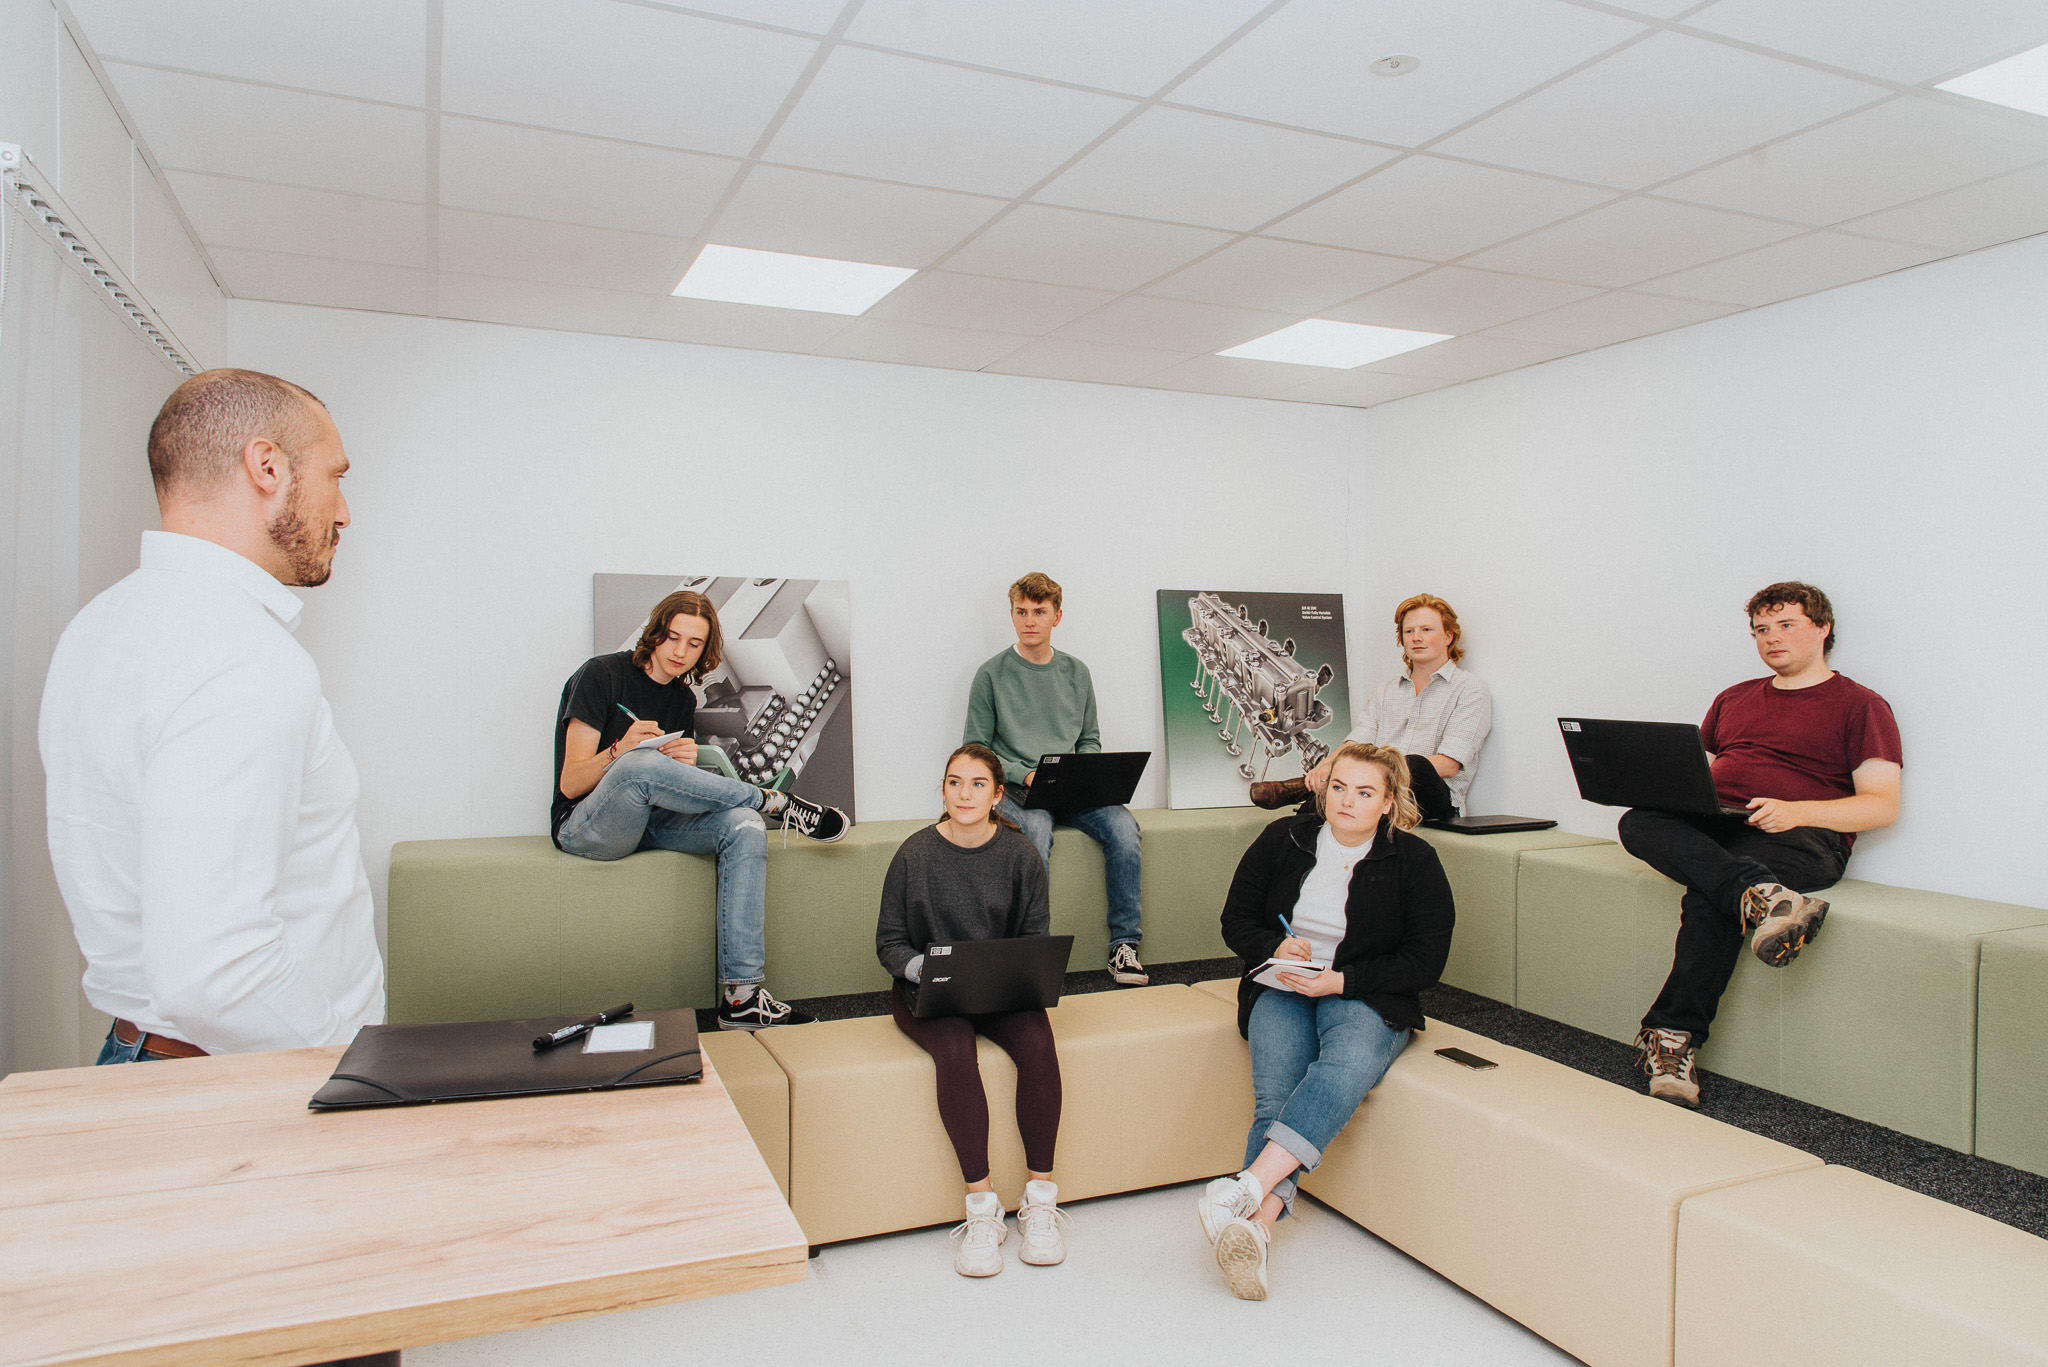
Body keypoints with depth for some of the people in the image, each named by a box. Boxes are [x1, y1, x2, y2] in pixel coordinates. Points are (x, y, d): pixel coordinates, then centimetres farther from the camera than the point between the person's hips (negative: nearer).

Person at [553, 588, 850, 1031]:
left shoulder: (683, 700, 12)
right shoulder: (602, 674, -7)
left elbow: (672, 786, 13)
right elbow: (570, 784, -12)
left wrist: (686, 762, -11)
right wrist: (620, 750, -32)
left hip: (651, 824, 6)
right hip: (588, 828, -6)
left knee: (744, 826, -24)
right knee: (639, 766, -39)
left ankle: (741, 996, -30)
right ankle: (777, 801, -21)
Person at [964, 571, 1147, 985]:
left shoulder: (1076, 673, 14)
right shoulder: (992, 674, 2)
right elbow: (976, 749, 1)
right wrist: (1024, 775, -13)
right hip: (1016, 791, -3)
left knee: (1122, 824, -24)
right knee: (1036, 830, -36)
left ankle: (1124, 945, -18)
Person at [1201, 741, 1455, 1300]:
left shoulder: (1414, 861, 1)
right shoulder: (1284, 839, 6)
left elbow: (1425, 961, -3)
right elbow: (1236, 920, 12)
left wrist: (1340, 981, -14)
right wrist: (1275, 947, -11)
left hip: (1364, 997, -2)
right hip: (1282, 989, 2)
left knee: (1350, 1060, -37)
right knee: (1275, 1090, -28)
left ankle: (1248, 1187, -48)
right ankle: (1259, 1222, -42)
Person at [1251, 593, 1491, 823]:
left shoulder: (1470, 689, 5)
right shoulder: (1385, 692, 23)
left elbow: (1448, 765, -9)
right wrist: (1329, 764, -17)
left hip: (1438, 800, -4)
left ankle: (1305, 787, -35)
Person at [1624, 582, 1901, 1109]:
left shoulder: (1861, 706, 10)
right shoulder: (1735, 699, 28)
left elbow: (1882, 806, 0)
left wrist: (1798, 812, -18)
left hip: (1803, 837, -5)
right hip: (1712, 828, 5)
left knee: (1709, 897, -36)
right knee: (1639, 821, -30)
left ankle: (1674, 1039, -32)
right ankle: (1762, 897, -48)